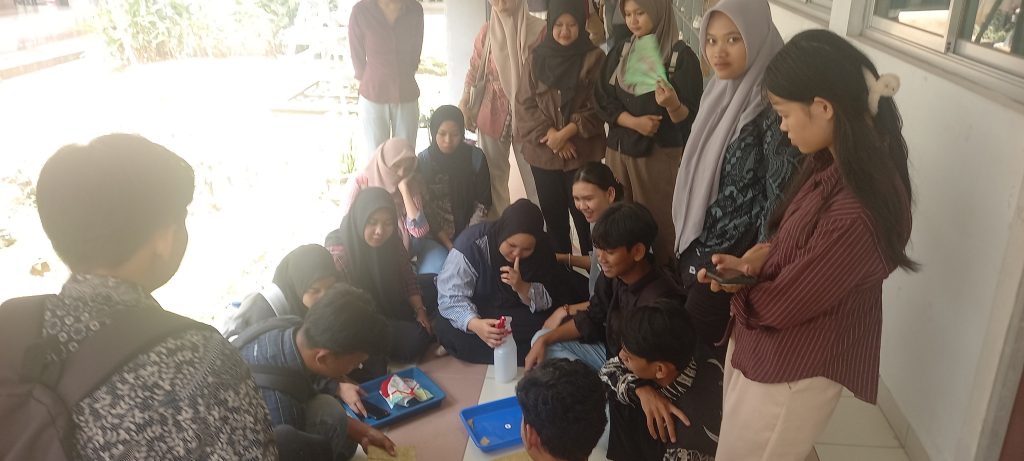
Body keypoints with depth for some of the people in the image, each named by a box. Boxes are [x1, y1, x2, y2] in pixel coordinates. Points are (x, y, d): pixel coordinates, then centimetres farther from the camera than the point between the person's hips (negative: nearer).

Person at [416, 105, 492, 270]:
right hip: (433, 234, -1)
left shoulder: (475, 157, -6)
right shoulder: (423, 161, -7)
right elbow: (426, 209, -7)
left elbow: (482, 203, -1)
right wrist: (448, 245, -14)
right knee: (433, 272, -23)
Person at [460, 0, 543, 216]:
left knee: (533, 173, -2)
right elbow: (474, 70, 8)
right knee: (493, 173, 11)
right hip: (493, 113, 3)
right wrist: (464, 105, 2)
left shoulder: (537, 29, -7)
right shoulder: (487, 31, 2)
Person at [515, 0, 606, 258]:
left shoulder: (594, 58, -1)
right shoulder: (536, 59, 5)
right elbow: (525, 104, 2)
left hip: (582, 153, -3)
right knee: (553, 217, 11)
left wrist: (566, 132, -14)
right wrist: (549, 133, -11)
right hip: (543, 153, 3)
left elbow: (597, 106, -4)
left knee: (585, 217, -3)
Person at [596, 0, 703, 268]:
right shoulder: (619, 52, 8)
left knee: (658, 221, -2)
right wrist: (635, 122, -14)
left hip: (659, 154, -4)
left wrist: (672, 104, -32)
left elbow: (689, 116, -9)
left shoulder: (682, 56, -7)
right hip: (618, 150, 4)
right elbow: (604, 102, 4)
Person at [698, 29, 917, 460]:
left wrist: (738, 282, -4)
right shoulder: (835, 163, -4)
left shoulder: (856, 214, -34)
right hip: (759, 346, 8)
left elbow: (779, 305, -25)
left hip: (790, 374, -8)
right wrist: (758, 259, -10)